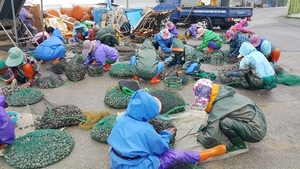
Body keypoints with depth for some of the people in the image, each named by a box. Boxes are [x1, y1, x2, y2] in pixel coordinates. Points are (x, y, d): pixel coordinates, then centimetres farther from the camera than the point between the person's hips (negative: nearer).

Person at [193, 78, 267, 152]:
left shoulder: (218, 108, -22)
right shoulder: (225, 93, 2)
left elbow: (210, 140, -19)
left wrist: (201, 136, 1)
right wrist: (207, 126, 16)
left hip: (256, 132, -9)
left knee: (224, 122, -24)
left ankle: (239, 145, -2)